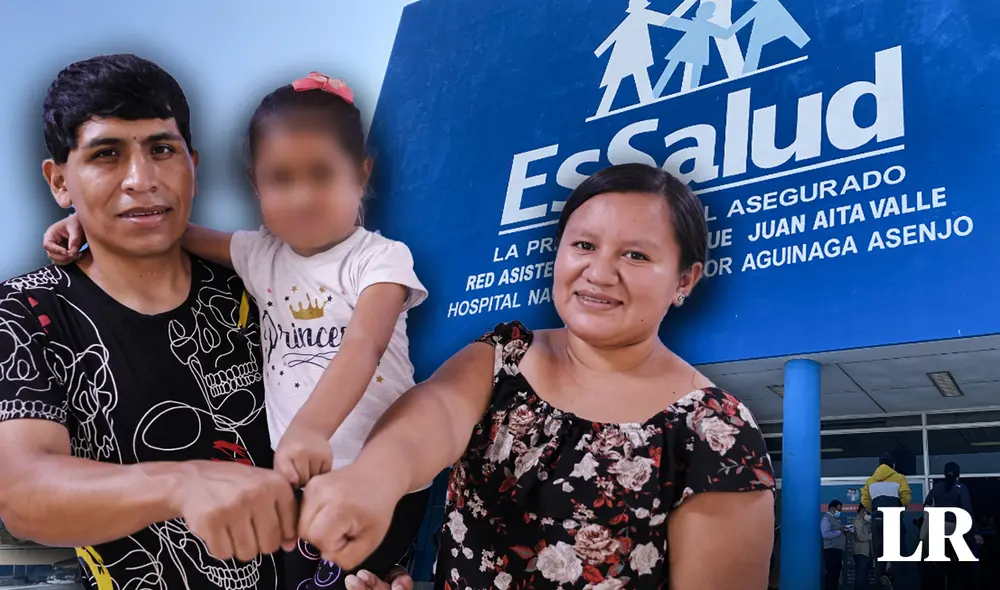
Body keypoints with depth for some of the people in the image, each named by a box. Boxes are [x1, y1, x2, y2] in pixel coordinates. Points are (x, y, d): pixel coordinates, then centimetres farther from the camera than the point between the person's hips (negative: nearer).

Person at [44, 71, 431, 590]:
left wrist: (311, 427, -45)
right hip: (304, 478, 5)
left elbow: (362, 347, -29)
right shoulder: (260, 256, 3)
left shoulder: (381, 259, -13)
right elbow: (182, 233, 15)